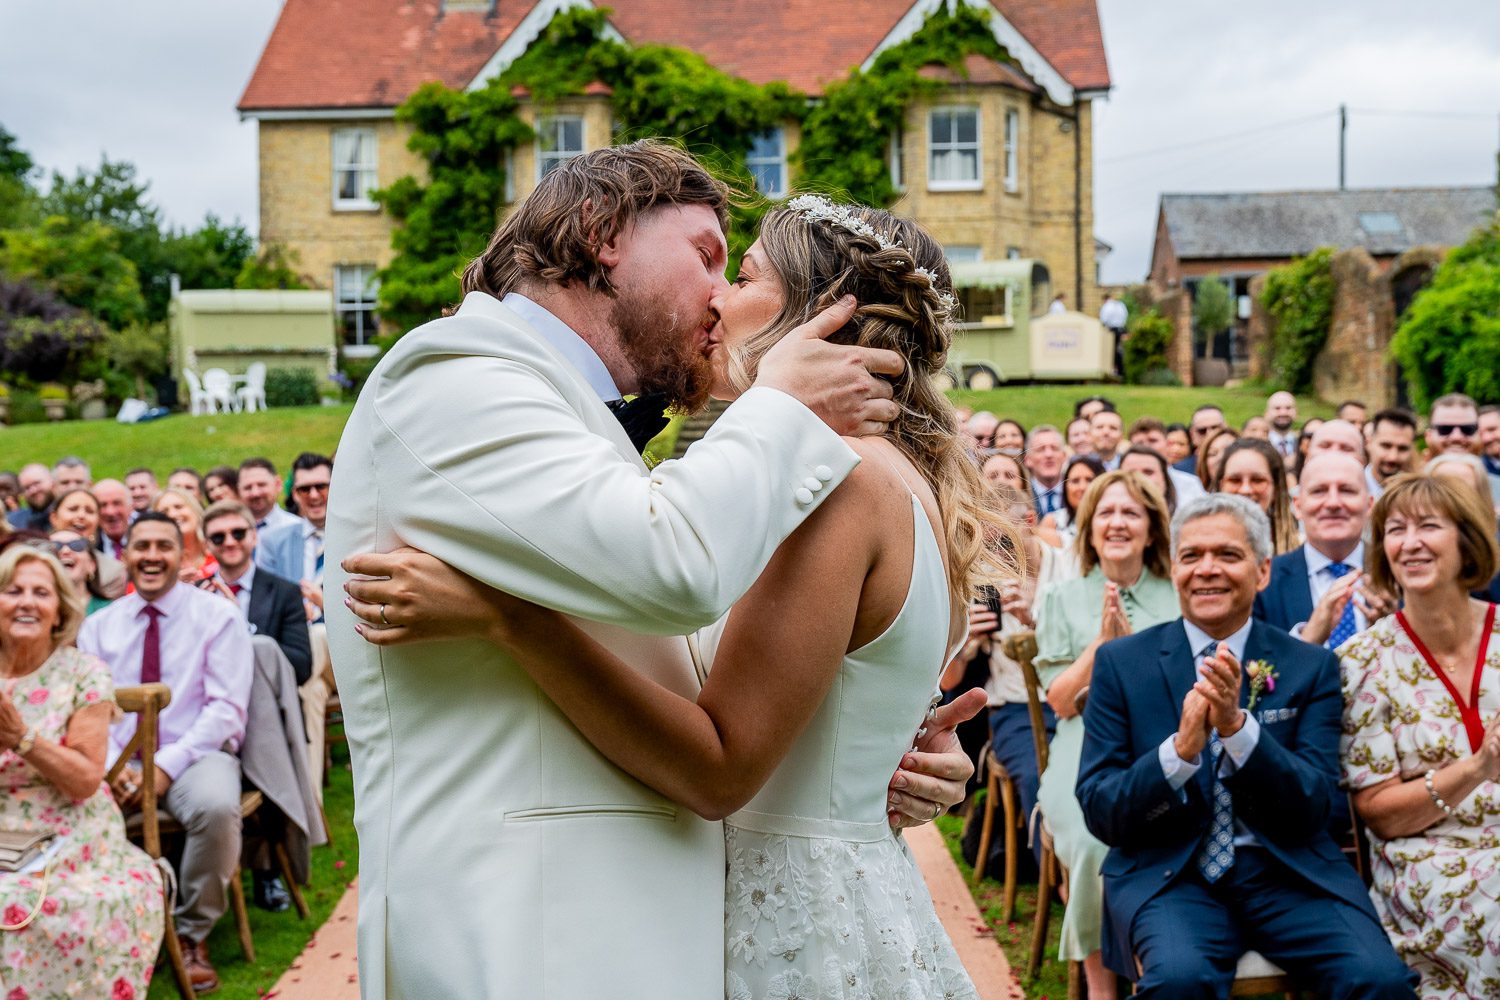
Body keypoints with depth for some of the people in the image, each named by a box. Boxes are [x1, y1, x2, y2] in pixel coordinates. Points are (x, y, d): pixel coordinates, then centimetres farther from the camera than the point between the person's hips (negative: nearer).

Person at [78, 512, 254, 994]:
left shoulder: (217, 615, 1)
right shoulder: (98, 625, 12)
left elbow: (227, 709, -6)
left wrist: (167, 765, -17)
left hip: (194, 756, -3)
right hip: (118, 761, 3)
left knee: (217, 806, -37)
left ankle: (192, 935, -12)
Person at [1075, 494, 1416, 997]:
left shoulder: (1312, 667, 6)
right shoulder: (1121, 663, 4)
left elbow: (1311, 810, -3)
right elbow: (1098, 811, -2)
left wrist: (1237, 726, -20)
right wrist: (1180, 748, -21)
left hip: (1290, 875, 2)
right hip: (1168, 875, -1)